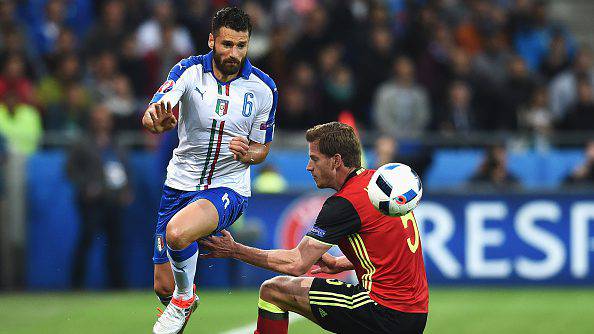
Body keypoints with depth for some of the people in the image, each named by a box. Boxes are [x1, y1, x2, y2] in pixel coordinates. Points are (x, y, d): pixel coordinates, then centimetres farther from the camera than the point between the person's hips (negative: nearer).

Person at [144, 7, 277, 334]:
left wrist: (249, 153, -19)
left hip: (228, 188, -2)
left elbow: (262, 147, 6)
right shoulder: (190, 70, -9)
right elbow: (152, 116, -23)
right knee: (163, 286, 4)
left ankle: (185, 297, -7)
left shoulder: (263, 88, -7)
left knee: (176, 232, -35)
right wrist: (156, 117, -49)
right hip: (181, 183, 2)